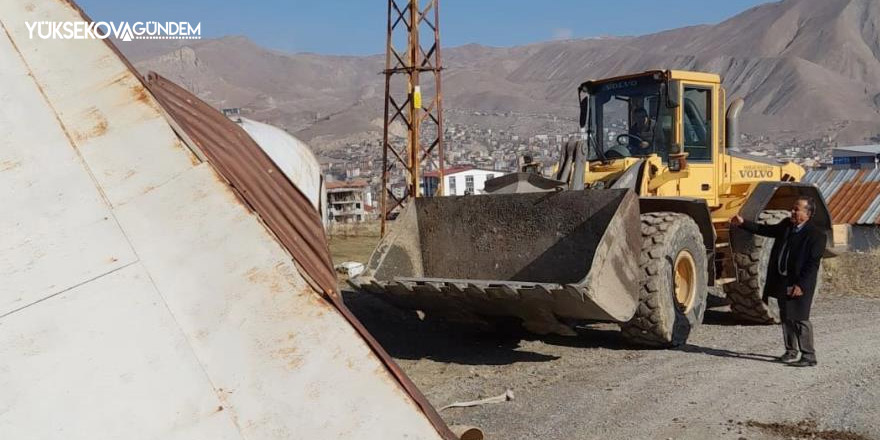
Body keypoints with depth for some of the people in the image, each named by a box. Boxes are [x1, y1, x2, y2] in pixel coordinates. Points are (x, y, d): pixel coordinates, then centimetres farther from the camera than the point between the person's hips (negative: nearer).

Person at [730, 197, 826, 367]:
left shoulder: (816, 235, -14)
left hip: (800, 284, -8)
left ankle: (809, 356, 2)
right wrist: (743, 223, 14)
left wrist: (801, 285, -21)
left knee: (800, 319, -7)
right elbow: (766, 230, 20)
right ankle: (790, 351, 28)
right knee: (786, 317, 15)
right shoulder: (786, 225, 7)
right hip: (782, 280, 8)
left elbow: (813, 264, -17)